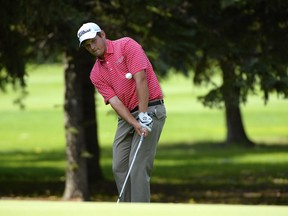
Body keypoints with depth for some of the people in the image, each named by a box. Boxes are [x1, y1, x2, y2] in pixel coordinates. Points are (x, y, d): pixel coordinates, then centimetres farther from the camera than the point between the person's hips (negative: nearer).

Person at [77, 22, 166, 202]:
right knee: (119, 167, 3)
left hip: (150, 110, -7)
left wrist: (143, 116, -23)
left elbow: (141, 78, -18)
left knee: (138, 166, -14)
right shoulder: (96, 74, 8)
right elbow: (114, 101, -3)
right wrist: (135, 124, -20)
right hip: (127, 117, 7)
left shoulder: (126, 45, -9)